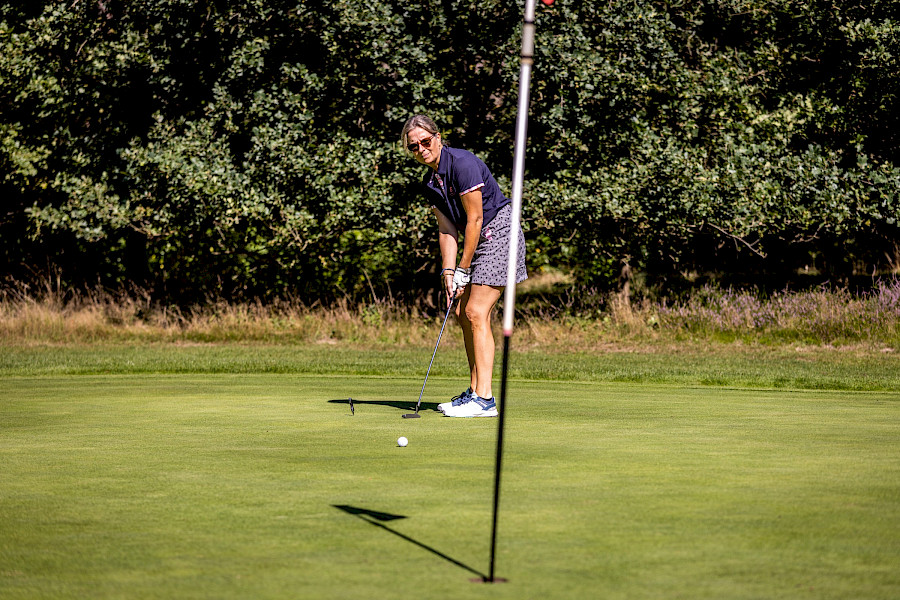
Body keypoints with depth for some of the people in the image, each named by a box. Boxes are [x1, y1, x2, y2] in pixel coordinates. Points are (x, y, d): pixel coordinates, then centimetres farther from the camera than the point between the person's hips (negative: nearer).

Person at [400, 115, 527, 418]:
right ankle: (475, 391, 15)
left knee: (476, 313, -14)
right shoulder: (430, 182, 8)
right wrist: (448, 272, -5)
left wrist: (463, 270, -14)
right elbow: (447, 230, 7)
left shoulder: (462, 163, -19)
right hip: (479, 239, 9)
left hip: (499, 231, -9)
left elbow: (475, 219, -18)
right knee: (464, 313, 8)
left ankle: (484, 399, -15)